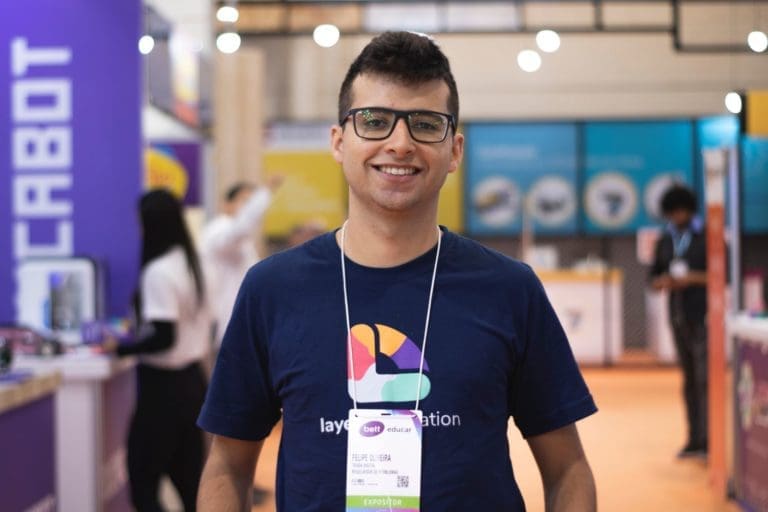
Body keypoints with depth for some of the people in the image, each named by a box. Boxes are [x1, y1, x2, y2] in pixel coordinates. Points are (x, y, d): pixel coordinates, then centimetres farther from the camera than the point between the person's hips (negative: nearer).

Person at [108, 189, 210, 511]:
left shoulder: (158, 271, -18)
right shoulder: (190, 263, 9)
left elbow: (163, 339, -23)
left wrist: (119, 348, -12)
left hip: (164, 385, -9)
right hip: (192, 380, 9)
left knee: (143, 483, -1)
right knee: (188, 480, 13)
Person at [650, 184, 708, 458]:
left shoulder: (707, 237, -2)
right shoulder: (665, 241, 13)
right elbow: (654, 278, 18)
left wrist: (694, 278, -15)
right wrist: (663, 282, -5)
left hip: (703, 316, -5)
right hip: (678, 317, 5)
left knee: (704, 378, -11)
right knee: (689, 379, 7)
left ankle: (706, 439, -13)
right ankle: (694, 439, 11)